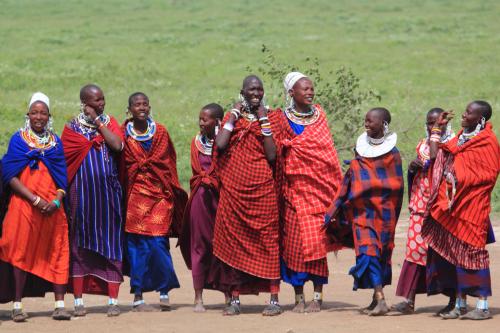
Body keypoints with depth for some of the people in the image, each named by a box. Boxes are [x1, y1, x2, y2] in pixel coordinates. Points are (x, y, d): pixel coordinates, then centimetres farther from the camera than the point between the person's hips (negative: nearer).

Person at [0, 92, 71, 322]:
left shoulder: (55, 142, 12)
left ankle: (59, 305, 0)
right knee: (21, 252, -3)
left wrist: (57, 200, -9)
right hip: (23, 206, -3)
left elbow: (63, 176, 10)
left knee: (56, 253, -1)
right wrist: (35, 200, -14)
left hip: (52, 208, 3)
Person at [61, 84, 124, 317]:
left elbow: (117, 145, -10)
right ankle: (78, 300, 4)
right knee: (80, 243, 1)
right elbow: (64, 157, -1)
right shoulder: (72, 127, 5)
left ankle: (113, 300, -1)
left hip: (108, 191, 1)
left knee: (110, 243, -2)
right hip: (81, 192, -1)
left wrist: (97, 121, -7)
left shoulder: (110, 123, 10)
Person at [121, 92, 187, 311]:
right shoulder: (124, 134, 2)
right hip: (135, 194, -1)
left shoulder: (160, 132, 9)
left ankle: (165, 291, 7)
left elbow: (169, 162, 13)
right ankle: (137, 298, 1)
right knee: (137, 245, -3)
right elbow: (120, 167, 3)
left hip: (160, 194, 1)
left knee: (158, 243, -7)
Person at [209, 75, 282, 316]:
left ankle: (274, 299, -3)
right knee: (232, 239, 0)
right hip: (234, 188, 2)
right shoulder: (233, 117, 9)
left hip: (263, 188, -2)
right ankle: (234, 299, 4)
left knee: (267, 238, -4)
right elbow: (220, 144, -10)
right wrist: (234, 116, -3)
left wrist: (263, 121, -9)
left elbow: (272, 155, -8)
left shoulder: (271, 117, 5)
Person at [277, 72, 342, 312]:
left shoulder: (319, 115, 10)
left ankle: (318, 295, 1)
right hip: (296, 188, -2)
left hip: (320, 186, 2)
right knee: (296, 238, -4)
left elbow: (328, 152, 9)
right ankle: (298, 296, 2)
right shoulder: (284, 119, 3)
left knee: (318, 239, -2)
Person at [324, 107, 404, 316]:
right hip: (362, 210, 2)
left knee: (380, 253, 2)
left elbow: (396, 188, -1)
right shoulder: (361, 148, 6)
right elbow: (350, 182, 12)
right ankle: (380, 299, -9)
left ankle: (377, 298, 5)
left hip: (383, 212, -2)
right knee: (367, 252, -8)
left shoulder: (391, 153, -3)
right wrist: (336, 209, 10)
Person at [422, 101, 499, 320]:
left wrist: (462, 179, -19)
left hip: (472, 205, -8)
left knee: (472, 251, -9)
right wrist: (437, 129, 17)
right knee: (455, 253, 8)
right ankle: (461, 304, 14)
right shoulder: (461, 138, 16)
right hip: (453, 204, 8)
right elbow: (436, 155, 17)